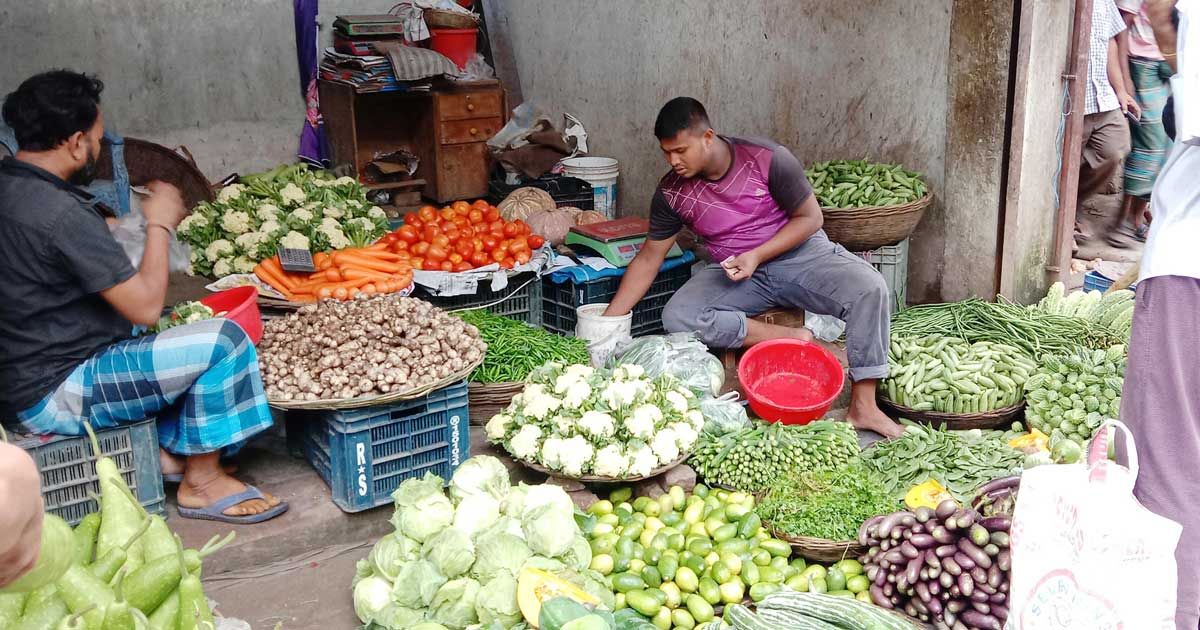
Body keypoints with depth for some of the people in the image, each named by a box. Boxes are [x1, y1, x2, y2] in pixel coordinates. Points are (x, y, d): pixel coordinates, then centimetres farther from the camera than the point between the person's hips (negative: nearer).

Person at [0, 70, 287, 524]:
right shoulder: (60, 214, -25)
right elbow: (147, 306, -21)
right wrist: (160, 225, -8)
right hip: (56, 395, -10)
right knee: (222, 341, -17)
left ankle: (169, 446, 13)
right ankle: (203, 483, -2)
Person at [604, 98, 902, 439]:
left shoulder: (768, 160, -16)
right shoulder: (672, 192, -7)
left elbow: (810, 217, -8)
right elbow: (648, 258, 1)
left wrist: (756, 255, -19)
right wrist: (608, 321, -3)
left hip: (800, 254, -2)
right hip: (736, 273, 2)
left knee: (870, 288, -29)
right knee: (676, 316, -26)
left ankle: (863, 407, -22)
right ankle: (792, 339, -23)